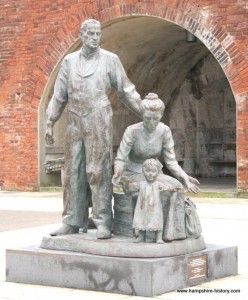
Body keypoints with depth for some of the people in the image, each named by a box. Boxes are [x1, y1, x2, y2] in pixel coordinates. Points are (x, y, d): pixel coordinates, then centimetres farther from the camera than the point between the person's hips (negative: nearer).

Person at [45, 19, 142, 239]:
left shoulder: (110, 59, 3)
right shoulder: (69, 61, 11)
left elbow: (126, 90, 6)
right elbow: (60, 95, 13)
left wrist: (145, 113, 3)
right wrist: (50, 122, 9)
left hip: (99, 121, -3)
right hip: (75, 122, 3)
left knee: (98, 170, -7)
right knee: (74, 172, 5)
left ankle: (103, 222, -5)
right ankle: (72, 221, 11)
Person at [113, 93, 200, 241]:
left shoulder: (165, 131, -10)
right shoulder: (132, 131, -19)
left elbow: (171, 161, -7)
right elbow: (120, 160, -18)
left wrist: (185, 177, -24)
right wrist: (118, 173, -40)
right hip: (133, 175, -3)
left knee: (176, 187, -27)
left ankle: (173, 231, -27)